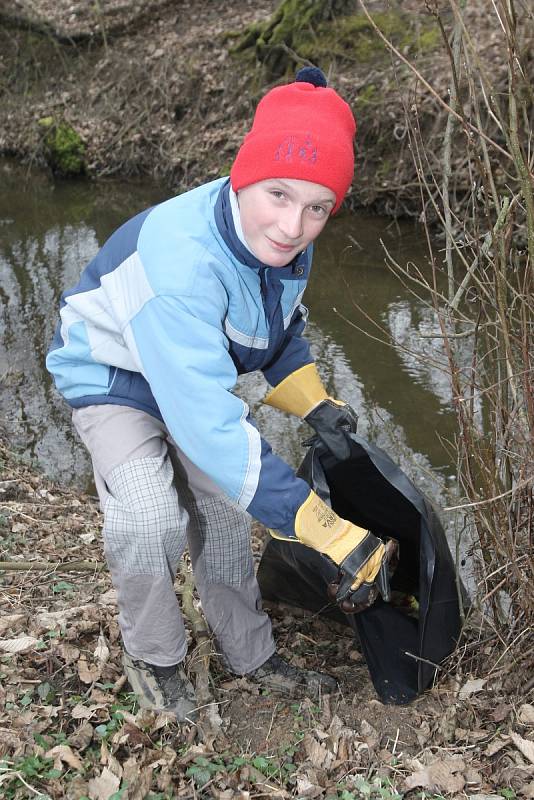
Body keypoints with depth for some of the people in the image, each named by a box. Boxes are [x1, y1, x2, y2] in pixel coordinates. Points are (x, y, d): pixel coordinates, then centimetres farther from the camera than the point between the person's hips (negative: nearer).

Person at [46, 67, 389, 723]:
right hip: (111, 376, -7)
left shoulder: (284, 243, -17)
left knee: (223, 508, 9)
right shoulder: (180, 262, -44)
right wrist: (332, 533, -46)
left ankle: (250, 656, 30)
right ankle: (151, 657, 3)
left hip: (194, 372, 7)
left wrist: (312, 402, -8)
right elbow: (211, 424, -48)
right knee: (150, 518, -27)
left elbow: (282, 326, 8)